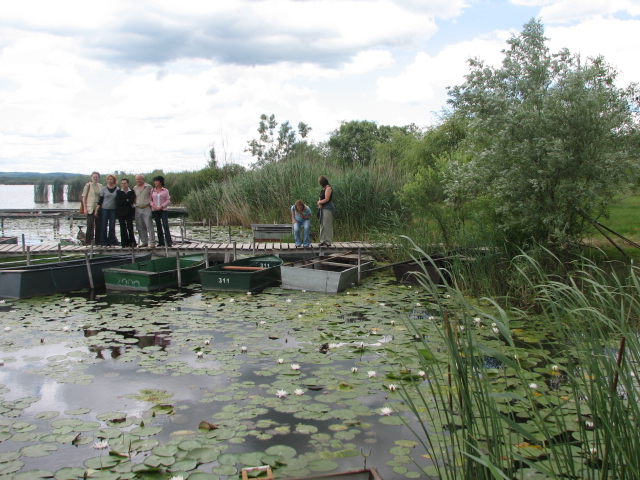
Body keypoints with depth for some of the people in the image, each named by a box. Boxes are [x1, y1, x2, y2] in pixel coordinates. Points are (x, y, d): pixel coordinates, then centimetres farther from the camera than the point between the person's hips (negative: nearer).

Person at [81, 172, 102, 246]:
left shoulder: (100, 186, 10)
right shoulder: (88, 185, -2)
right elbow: (84, 197, -4)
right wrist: (85, 208, -10)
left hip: (98, 208, 5)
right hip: (90, 208, -5)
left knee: (99, 225, 8)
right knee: (90, 225, -6)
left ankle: (98, 240, 17)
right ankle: (88, 241, 0)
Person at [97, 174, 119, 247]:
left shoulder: (117, 189, 4)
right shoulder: (103, 189, 2)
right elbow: (100, 200, 3)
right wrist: (97, 209, -4)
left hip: (113, 209, 1)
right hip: (104, 209, -1)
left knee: (112, 226, 3)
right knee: (104, 226, 0)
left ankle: (112, 242, 9)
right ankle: (104, 243, 5)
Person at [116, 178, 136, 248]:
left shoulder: (131, 192, 7)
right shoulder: (118, 192, 8)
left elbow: (132, 201, -7)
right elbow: (118, 202, -6)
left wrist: (123, 202, -7)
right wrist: (127, 201, -6)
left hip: (129, 212, -1)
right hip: (121, 212, 1)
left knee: (130, 227, -8)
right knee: (123, 228, 0)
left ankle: (132, 242, 3)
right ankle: (124, 243, 3)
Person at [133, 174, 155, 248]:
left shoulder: (149, 187, 0)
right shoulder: (135, 188, 13)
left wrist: (151, 203, -6)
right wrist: (136, 204, 5)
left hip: (147, 209, -5)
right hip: (138, 209, 5)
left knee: (149, 226, -8)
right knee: (140, 227, 7)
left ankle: (152, 242, -7)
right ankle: (144, 242, 16)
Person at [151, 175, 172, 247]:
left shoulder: (165, 190, 2)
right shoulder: (152, 191, 10)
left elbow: (168, 200, -1)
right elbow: (150, 200, 10)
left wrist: (162, 206, -12)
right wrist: (153, 205, -9)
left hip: (163, 210, -3)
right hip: (155, 210, 3)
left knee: (165, 225, -13)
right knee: (158, 226, 6)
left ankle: (168, 242, -13)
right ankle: (161, 242, 11)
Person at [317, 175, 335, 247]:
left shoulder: (328, 188, -11)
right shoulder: (324, 188, 16)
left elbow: (326, 199, -17)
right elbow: (321, 198, 17)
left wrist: (319, 202, -3)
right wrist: (319, 204, -3)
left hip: (328, 209, -10)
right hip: (323, 209, 10)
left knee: (327, 225, -7)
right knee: (322, 225, 11)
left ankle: (328, 242, -3)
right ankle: (323, 241, 17)